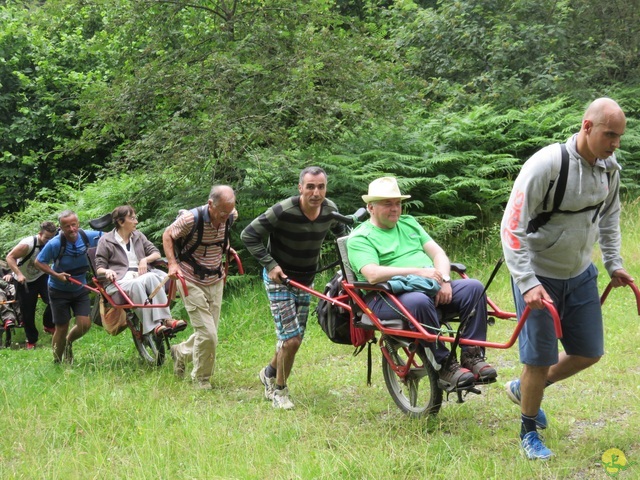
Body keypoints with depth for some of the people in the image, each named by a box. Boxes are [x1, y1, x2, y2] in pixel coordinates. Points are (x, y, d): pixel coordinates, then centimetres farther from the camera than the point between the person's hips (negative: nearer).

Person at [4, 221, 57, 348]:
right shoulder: (27, 244, -30)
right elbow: (10, 257, -23)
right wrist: (18, 274, -32)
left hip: (41, 276, 3)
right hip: (24, 281, -3)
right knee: (27, 313, 1)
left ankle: (48, 326, 9)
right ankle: (31, 340, 21)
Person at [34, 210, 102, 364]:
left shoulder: (88, 236, -17)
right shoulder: (55, 244, -24)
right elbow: (38, 262, -12)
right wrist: (56, 275, -24)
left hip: (80, 289, 3)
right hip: (59, 291, -3)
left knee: (85, 324, -7)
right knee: (62, 328, 1)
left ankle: (69, 341, 25)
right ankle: (57, 362, 22)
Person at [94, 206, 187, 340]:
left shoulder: (138, 236, 24)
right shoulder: (106, 241, 10)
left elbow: (156, 253, 20)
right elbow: (99, 268, 6)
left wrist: (145, 260, -2)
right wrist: (107, 271, -17)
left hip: (142, 275, 4)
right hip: (120, 281, -4)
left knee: (152, 277, -33)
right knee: (136, 284, -39)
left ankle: (165, 319, -45)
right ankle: (152, 327, -48)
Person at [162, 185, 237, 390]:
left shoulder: (230, 217, -8)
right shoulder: (191, 219, -24)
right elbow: (168, 235, -8)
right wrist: (172, 263, -18)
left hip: (215, 281, 6)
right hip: (192, 282, -6)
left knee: (210, 333, 12)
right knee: (207, 334, -10)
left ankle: (181, 352, 41)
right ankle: (201, 380, 11)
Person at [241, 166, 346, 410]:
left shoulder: (330, 210, -10)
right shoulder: (283, 211, -26)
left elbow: (341, 230, 13)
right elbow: (249, 235, -18)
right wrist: (270, 264, -23)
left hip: (306, 280, 6)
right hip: (279, 280, -6)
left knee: (294, 338, 12)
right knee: (291, 339, -14)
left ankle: (269, 373, 39)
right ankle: (279, 390, 7)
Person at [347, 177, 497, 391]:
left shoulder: (409, 223, 23)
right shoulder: (360, 238, 1)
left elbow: (438, 253, 14)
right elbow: (373, 274, -16)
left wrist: (444, 280, -7)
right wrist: (417, 271, -20)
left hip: (431, 289, 6)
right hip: (388, 297, -6)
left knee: (474, 287, -17)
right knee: (419, 301, -39)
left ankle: (472, 356, -17)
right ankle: (444, 366, -29)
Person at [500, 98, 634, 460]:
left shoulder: (610, 168, -5)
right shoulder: (546, 165, -26)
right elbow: (512, 228, -24)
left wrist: (614, 263, 12)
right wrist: (528, 284, -30)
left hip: (581, 275, 7)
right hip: (540, 277, -7)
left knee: (590, 352, 12)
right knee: (540, 358, -1)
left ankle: (524, 389, 36)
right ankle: (529, 432, 23)